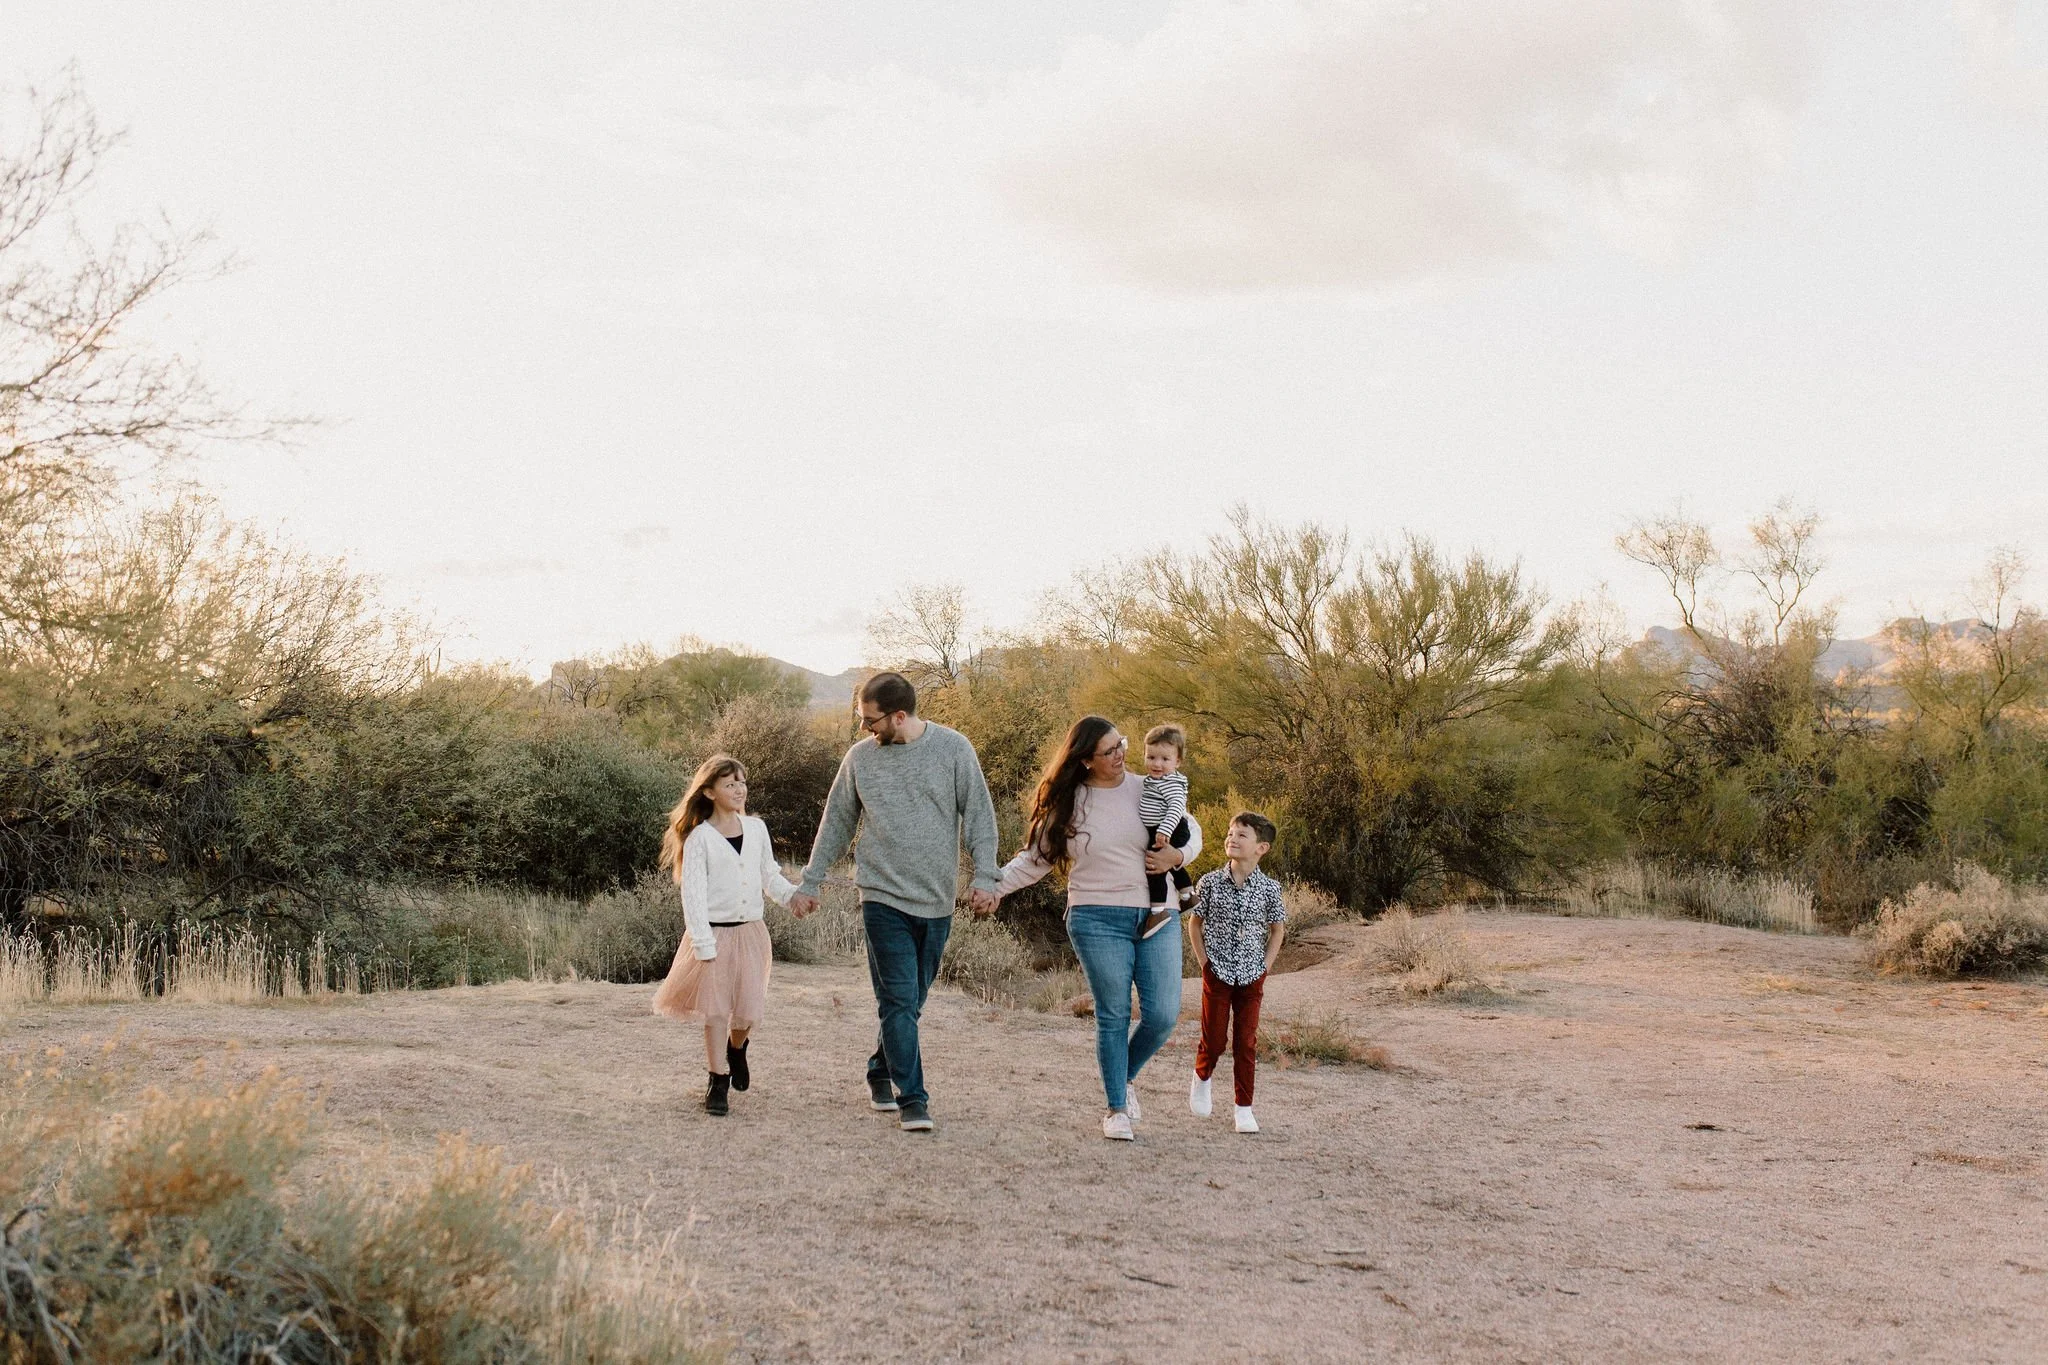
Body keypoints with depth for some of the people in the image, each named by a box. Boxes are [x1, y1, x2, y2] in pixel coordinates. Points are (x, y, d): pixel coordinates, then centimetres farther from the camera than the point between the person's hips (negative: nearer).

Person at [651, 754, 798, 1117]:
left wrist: (792, 895, -4)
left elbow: (769, 876, 16)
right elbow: (693, 894, -10)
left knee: (748, 1011, 4)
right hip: (714, 934, -4)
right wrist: (703, 944, -15)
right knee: (715, 1011, -2)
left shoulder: (756, 829, 7)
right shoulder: (699, 838, -7)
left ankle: (736, 1049, 36)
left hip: (750, 932, 4)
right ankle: (719, 1081, 10)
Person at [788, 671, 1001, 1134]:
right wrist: (810, 882, 13)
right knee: (899, 1001, -8)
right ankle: (912, 1100, -5)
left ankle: (881, 1073, 32)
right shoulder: (860, 757, 3)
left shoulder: (953, 748, -2)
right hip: (884, 897, -1)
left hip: (937, 900, 1)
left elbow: (979, 816, 0)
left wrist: (984, 876, -9)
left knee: (911, 1001, 12)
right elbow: (837, 823, 12)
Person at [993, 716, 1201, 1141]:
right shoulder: (1067, 804, 1)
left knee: (1163, 1014, -2)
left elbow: (1190, 830, 16)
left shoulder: (1147, 791, 4)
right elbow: (1035, 858, 6)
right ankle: (1117, 1108, 13)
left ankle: (1125, 1078, 26)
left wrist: (1178, 855, -6)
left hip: (1158, 917, 2)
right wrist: (993, 885, -7)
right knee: (1114, 1015, -1)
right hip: (1098, 919, -2)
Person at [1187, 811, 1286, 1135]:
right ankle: (1202, 1077, 35)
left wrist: (1265, 965, 2)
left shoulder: (1269, 888, -4)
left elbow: (1278, 928, 9)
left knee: (1247, 1042, 3)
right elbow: (1195, 922, 6)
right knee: (1214, 1038, 3)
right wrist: (1203, 960, -1)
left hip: (1251, 976, 1)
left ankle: (1244, 1108, 11)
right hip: (1217, 973, 0)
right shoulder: (1210, 883, -5)